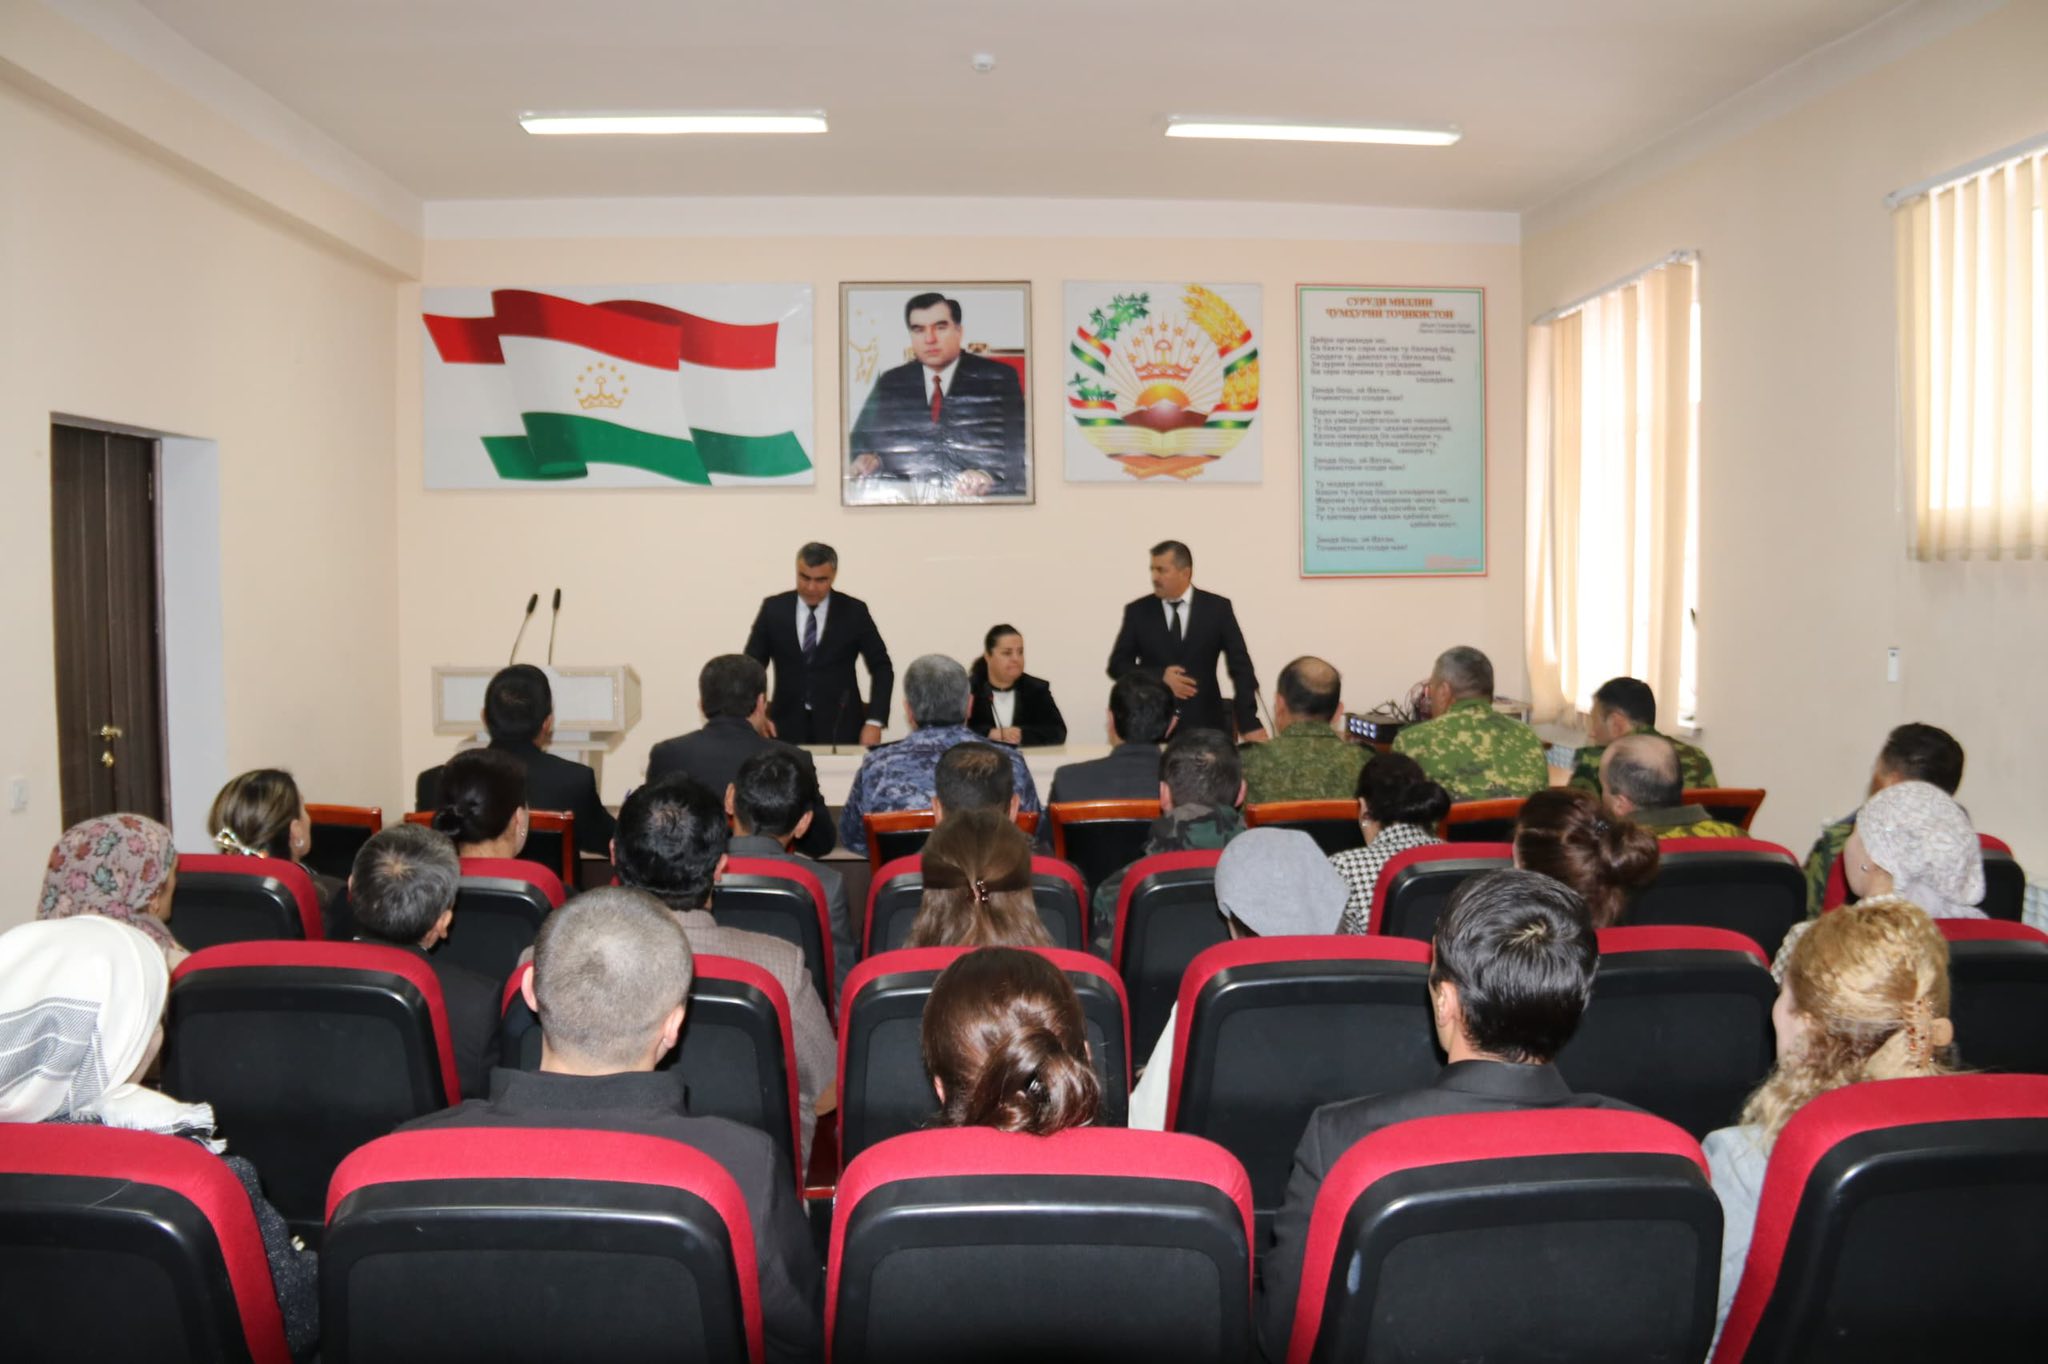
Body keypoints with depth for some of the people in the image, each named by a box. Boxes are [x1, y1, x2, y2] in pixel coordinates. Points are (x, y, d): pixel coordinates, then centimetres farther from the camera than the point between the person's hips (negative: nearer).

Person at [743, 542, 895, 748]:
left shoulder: (854, 611, -1)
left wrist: (875, 722, -8)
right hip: (787, 726, 1)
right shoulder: (773, 608, 2)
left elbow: (882, 668, 3)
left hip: (840, 727, -1)